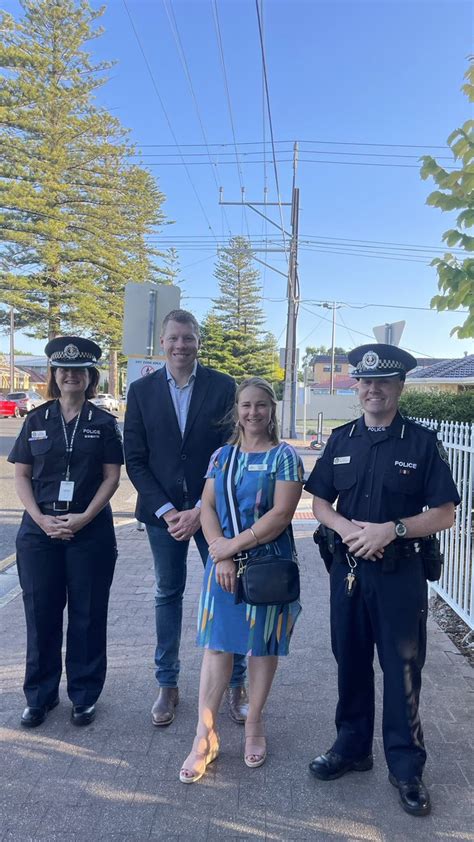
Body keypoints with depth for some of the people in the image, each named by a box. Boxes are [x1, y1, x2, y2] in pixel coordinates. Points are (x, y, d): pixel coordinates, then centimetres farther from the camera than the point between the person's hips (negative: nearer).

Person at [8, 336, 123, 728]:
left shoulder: (103, 422, 1)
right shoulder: (36, 420, 5)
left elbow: (112, 476, -2)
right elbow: (21, 475, 4)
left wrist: (84, 518, -14)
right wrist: (41, 519, -10)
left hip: (91, 530, -1)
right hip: (40, 530, 2)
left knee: (87, 615, 7)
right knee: (41, 613, 9)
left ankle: (84, 696, 24)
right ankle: (40, 695, 27)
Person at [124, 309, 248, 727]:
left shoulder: (223, 387, -4)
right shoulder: (141, 390, 0)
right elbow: (134, 459, 0)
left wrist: (201, 510, -10)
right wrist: (167, 511, -9)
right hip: (163, 511, 1)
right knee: (168, 595, 13)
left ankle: (236, 684, 23)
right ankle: (167, 685, 28)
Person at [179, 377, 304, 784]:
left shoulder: (284, 456, -6)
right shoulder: (222, 456, 7)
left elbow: (281, 514, -15)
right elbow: (208, 507, 2)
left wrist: (233, 545, -15)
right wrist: (221, 556, -11)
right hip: (223, 563, 3)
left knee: (263, 644, 10)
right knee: (216, 643, 5)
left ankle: (254, 724, 30)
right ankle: (205, 736, 16)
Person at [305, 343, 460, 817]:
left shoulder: (422, 442, -5)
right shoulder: (340, 440, 5)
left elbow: (444, 514, -7)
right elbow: (319, 503, 8)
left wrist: (392, 530, -20)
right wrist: (346, 527, -12)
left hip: (400, 573, -3)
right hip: (348, 568, 4)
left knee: (402, 669, 7)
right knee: (350, 662, 16)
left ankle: (406, 767, 26)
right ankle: (352, 747, 35)